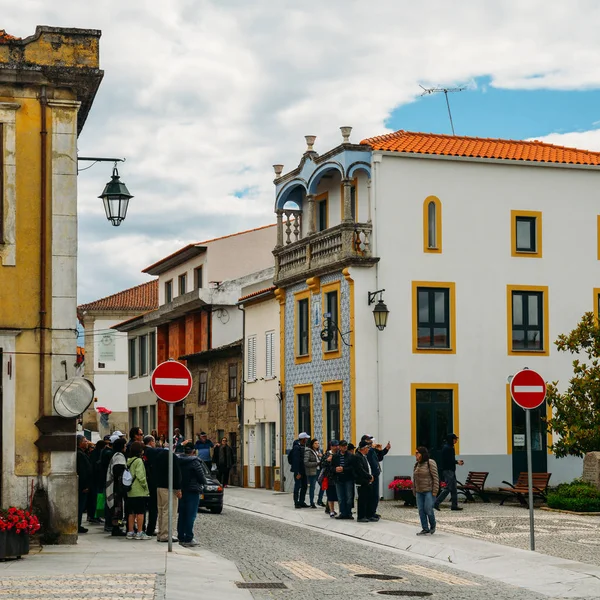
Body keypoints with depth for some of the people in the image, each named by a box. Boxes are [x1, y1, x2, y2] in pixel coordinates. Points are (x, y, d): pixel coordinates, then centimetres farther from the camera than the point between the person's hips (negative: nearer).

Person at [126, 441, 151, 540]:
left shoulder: (128, 461, 10)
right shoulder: (138, 461, -12)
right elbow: (140, 476, -19)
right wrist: (145, 486, -8)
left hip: (130, 491, 8)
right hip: (139, 491, -8)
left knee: (131, 512, 12)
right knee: (140, 512, -3)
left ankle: (130, 532, 15)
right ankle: (140, 533, -2)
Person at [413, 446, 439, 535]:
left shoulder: (430, 463, -9)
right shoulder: (417, 464, 11)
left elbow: (436, 478, -10)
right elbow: (414, 479, 16)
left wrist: (434, 491, -14)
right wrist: (414, 491, 13)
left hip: (428, 491, -6)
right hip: (419, 492, 6)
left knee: (428, 510, -7)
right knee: (421, 510, 2)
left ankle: (432, 527, 15)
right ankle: (425, 529, 8)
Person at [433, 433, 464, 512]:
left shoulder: (450, 447, 16)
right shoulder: (447, 448, -15)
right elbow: (447, 460, -21)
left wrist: (457, 461, 5)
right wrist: (457, 462, -16)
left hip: (451, 470, 10)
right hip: (448, 470, -10)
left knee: (454, 489, 10)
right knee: (447, 488, -10)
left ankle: (454, 505, 13)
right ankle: (436, 503, -7)